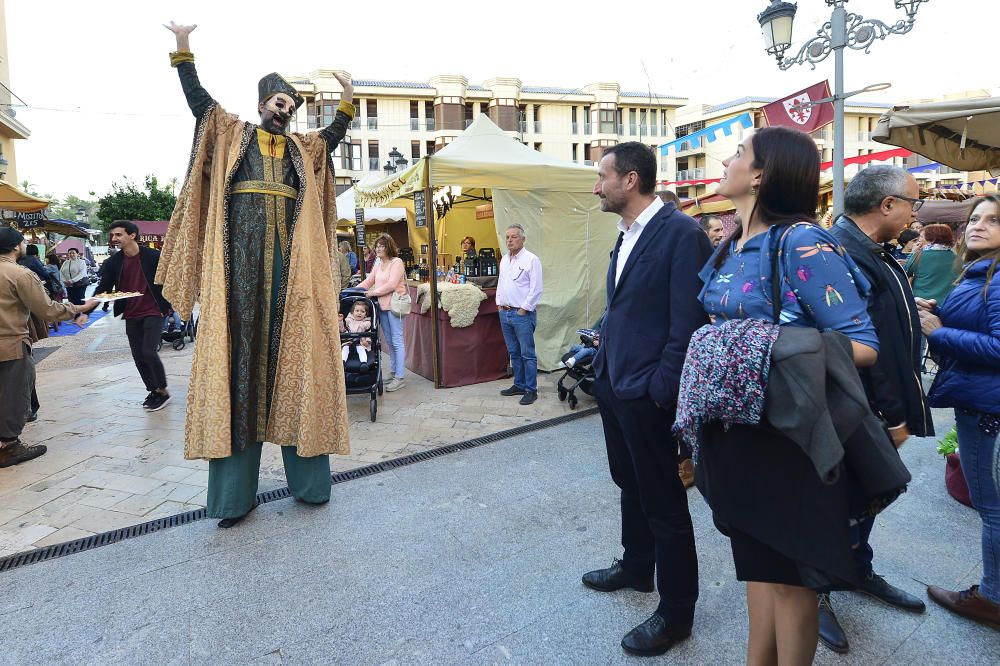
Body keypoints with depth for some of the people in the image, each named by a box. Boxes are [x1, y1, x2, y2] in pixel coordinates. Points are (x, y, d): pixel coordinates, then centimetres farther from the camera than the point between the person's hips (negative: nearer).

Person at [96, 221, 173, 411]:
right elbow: (102, 288, 2)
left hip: (153, 312, -5)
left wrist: (169, 306, -2)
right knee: (139, 357, 8)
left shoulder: (153, 256, -10)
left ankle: (163, 391, 3)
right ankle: (153, 391, 25)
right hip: (131, 316, 5)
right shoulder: (113, 262, 1)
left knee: (148, 352, -15)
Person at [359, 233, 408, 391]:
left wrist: (373, 292, -15)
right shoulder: (378, 265, 18)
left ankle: (400, 377, -3)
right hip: (382, 306, 8)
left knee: (397, 341, -6)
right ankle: (393, 371, 22)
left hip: (394, 305, -8)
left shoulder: (397, 262, -6)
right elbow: (367, 282, 16)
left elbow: (392, 285, -16)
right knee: (389, 341, 13)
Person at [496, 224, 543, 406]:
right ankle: (519, 385, 25)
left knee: (527, 354, -3)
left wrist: (523, 309, -13)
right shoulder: (504, 260, 14)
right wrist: (499, 304, 13)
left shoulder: (531, 259, -9)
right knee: (514, 352, 14)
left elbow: (536, 289, -13)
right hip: (505, 313, 8)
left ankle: (531, 390, 4)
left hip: (522, 314, -7)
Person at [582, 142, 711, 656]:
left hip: (647, 392, -9)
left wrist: (660, 389, -19)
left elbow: (688, 322, -20)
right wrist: (604, 366, 13)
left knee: (663, 501, 6)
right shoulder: (626, 235, 12)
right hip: (612, 383, 9)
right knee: (631, 484, 24)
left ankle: (676, 611, 25)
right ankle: (636, 567, 46)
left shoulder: (681, 233, -17)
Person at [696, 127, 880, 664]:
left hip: (788, 432, -7)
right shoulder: (732, 248, 8)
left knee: (787, 570, 10)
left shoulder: (803, 243, -15)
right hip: (736, 424, 7)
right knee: (757, 558, 20)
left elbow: (863, 345, -18)